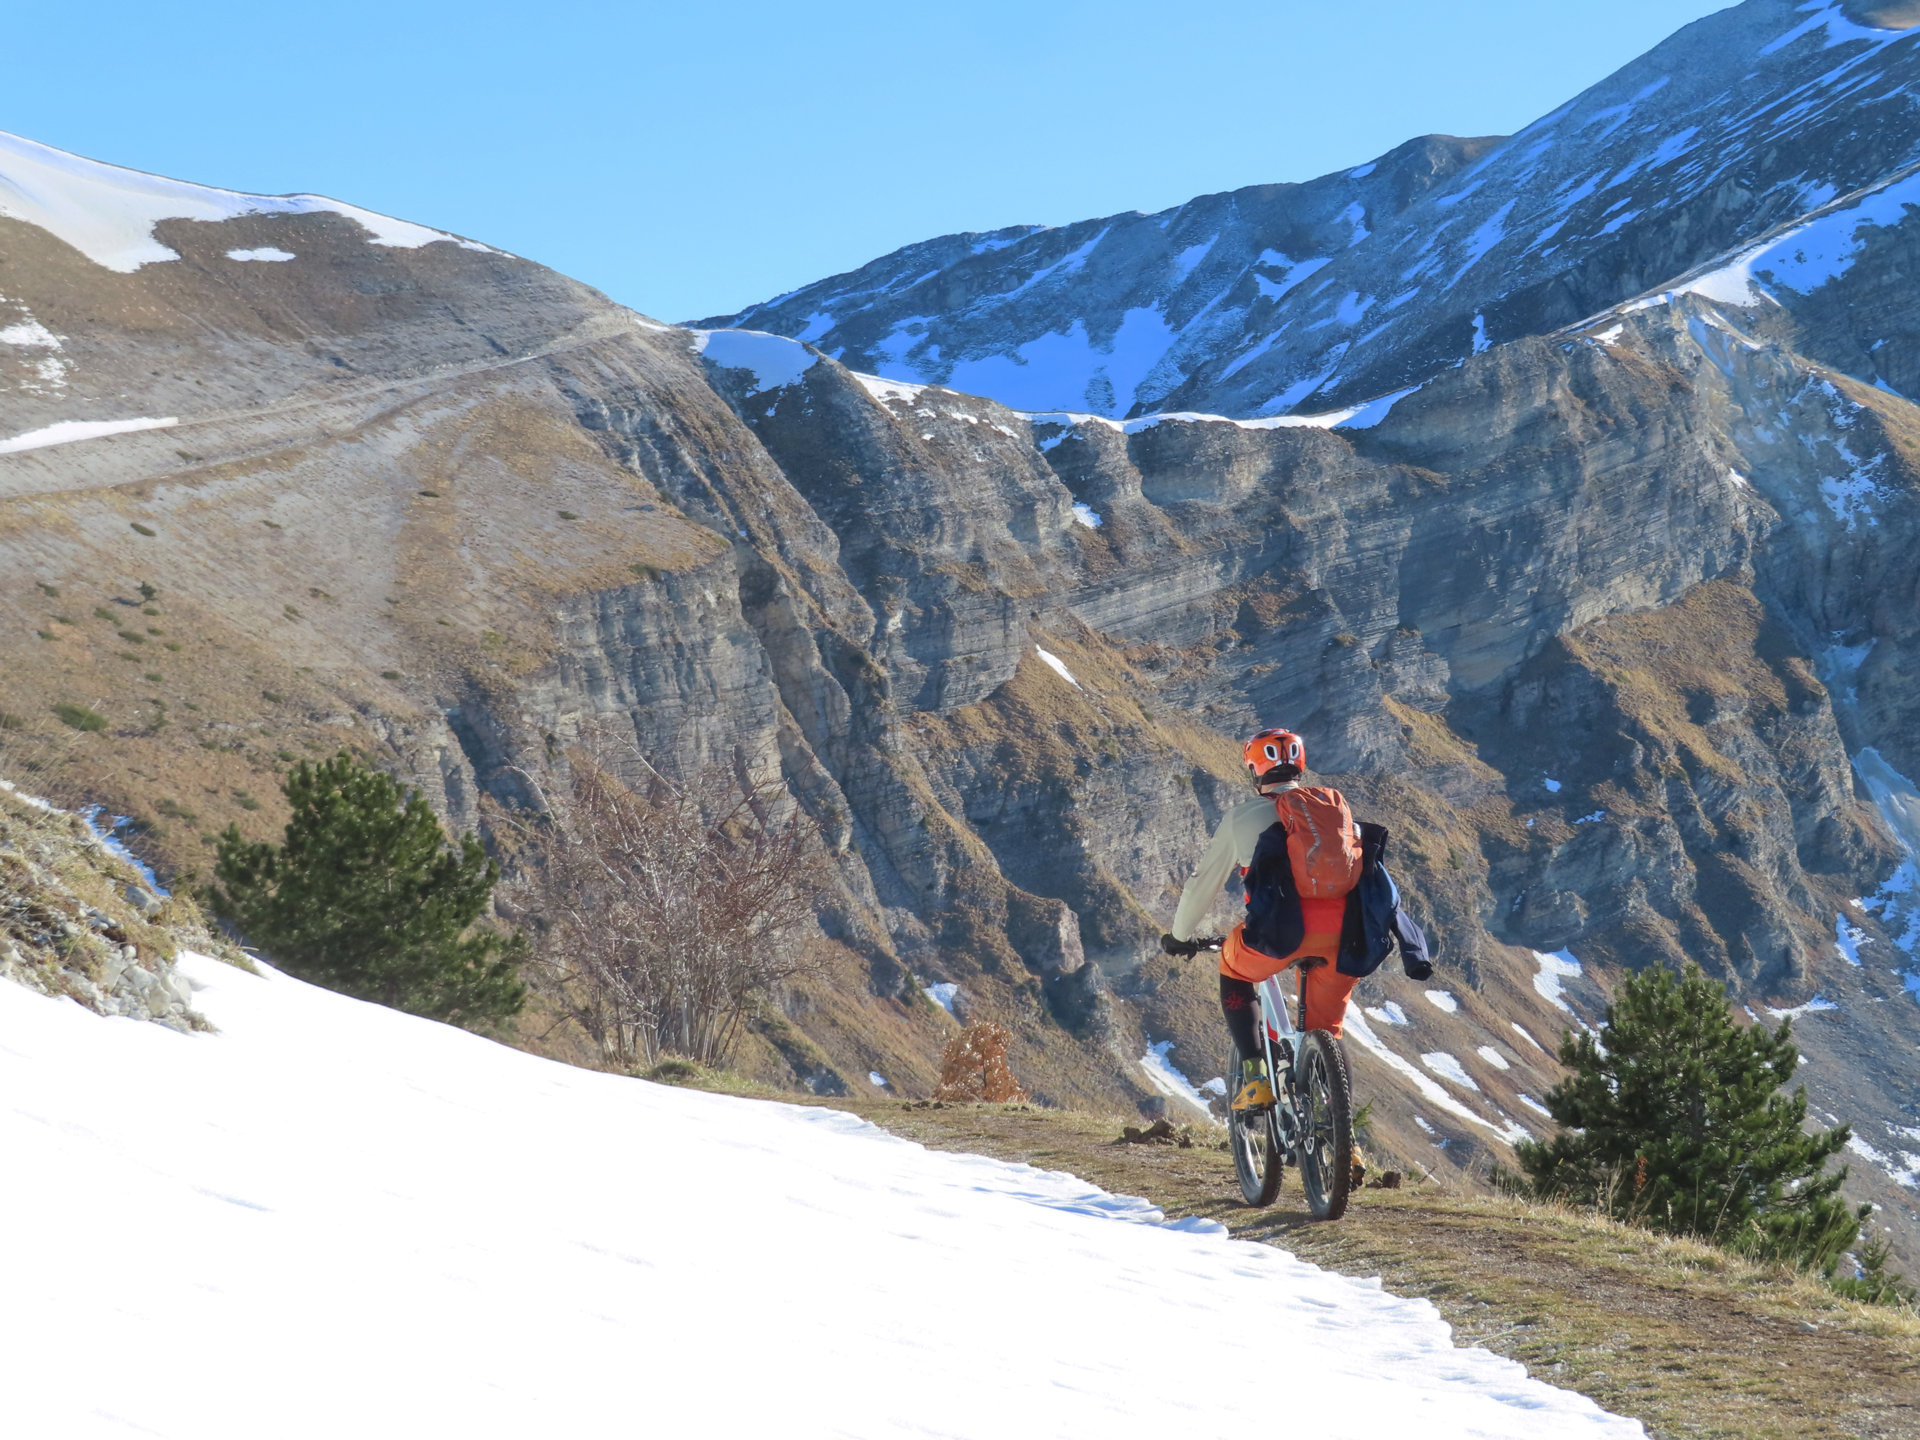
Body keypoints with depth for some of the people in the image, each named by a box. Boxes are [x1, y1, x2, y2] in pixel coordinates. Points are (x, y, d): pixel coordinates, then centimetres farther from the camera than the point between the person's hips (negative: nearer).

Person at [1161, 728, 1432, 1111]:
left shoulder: (1244, 815, 17)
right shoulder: (1338, 806, 26)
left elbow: (1204, 882, 23)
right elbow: (1365, 872, 36)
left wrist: (1179, 937, 40)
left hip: (1283, 928, -3)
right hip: (1349, 931, 3)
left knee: (1234, 971, 27)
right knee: (1324, 1025, 22)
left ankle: (1255, 1076, 12)